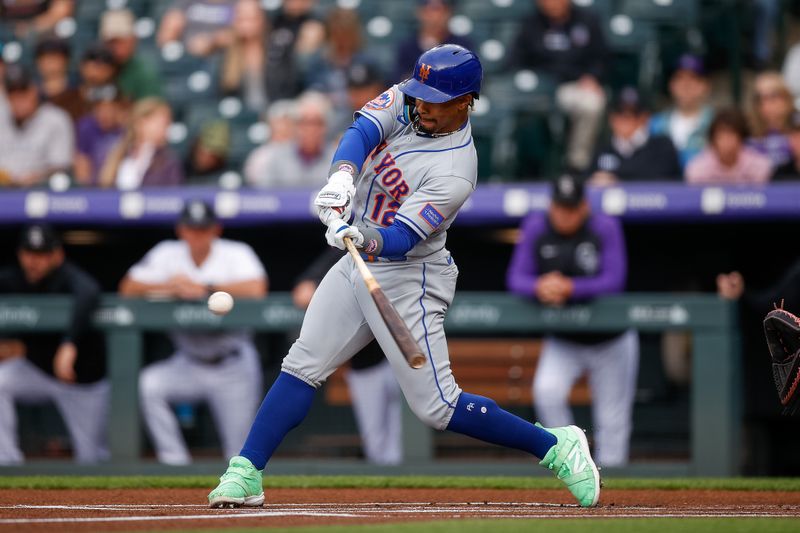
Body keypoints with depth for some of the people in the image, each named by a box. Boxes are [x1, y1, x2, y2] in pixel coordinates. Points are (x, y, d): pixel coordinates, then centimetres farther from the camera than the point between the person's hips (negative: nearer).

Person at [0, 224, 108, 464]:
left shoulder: (67, 276, -27)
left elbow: (88, 292, -49)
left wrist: (69, 345, -62)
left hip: (84, 379, -3)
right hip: (37, 370, 3)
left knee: (92, 460, 1)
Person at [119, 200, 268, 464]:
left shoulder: (236, 253, -10)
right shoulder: (167, 254, -1)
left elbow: (256, 289, -29)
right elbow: (128, 288, -8)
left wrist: (204, 289, -26)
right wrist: (171, 287, -23)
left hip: (233, 366, -3)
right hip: (189, 364, 3)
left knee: (239, 452, -6)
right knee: (149, 383, -26)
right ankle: (175, 462, -18)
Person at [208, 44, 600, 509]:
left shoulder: (454, 171, -25)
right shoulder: (406, 101, -5)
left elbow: (401, 240, -31)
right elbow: (362, 132, -20)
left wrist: (367, 239, -52)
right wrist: (342, 176, -41)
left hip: (407, 279, -7)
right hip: (359, 263, 7)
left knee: (436, 406, -8)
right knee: (302, 365, 1)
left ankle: (555, 446, 3)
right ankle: (245, 475, 3)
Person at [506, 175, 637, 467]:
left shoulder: (606, 228, -16)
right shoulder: (536, 227, -8)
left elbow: (614, 281, -24)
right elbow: (516, 278, -11)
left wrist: (570, 287, -39)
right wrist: (539, 287, -34)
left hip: (611, 341, -1)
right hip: (562, 341, 1)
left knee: (613, 420, 2)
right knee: (547, 390, -25)